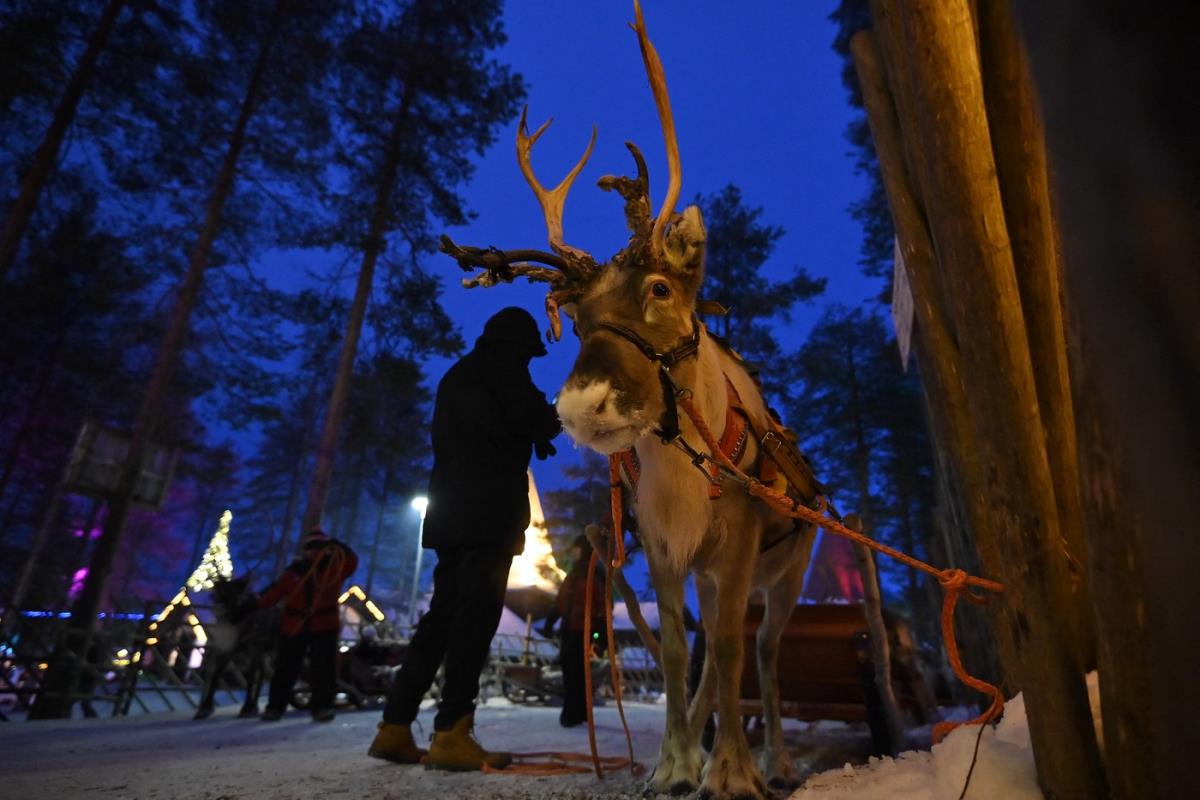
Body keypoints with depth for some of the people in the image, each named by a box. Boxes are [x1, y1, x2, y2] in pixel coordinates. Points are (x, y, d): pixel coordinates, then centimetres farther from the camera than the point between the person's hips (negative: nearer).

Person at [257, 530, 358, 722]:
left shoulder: (334, 567, -1)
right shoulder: (294, 571, 3)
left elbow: (352, 563, -18)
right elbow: (276, 591, 0)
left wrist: (340, 548, -34)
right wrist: (257, 605, -13)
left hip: (325, 626, -1)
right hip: (294, 625, 2)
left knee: (323, 668, -3)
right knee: (286, 668, 9)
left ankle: (322, 706, 4)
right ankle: (275, 706, 20)